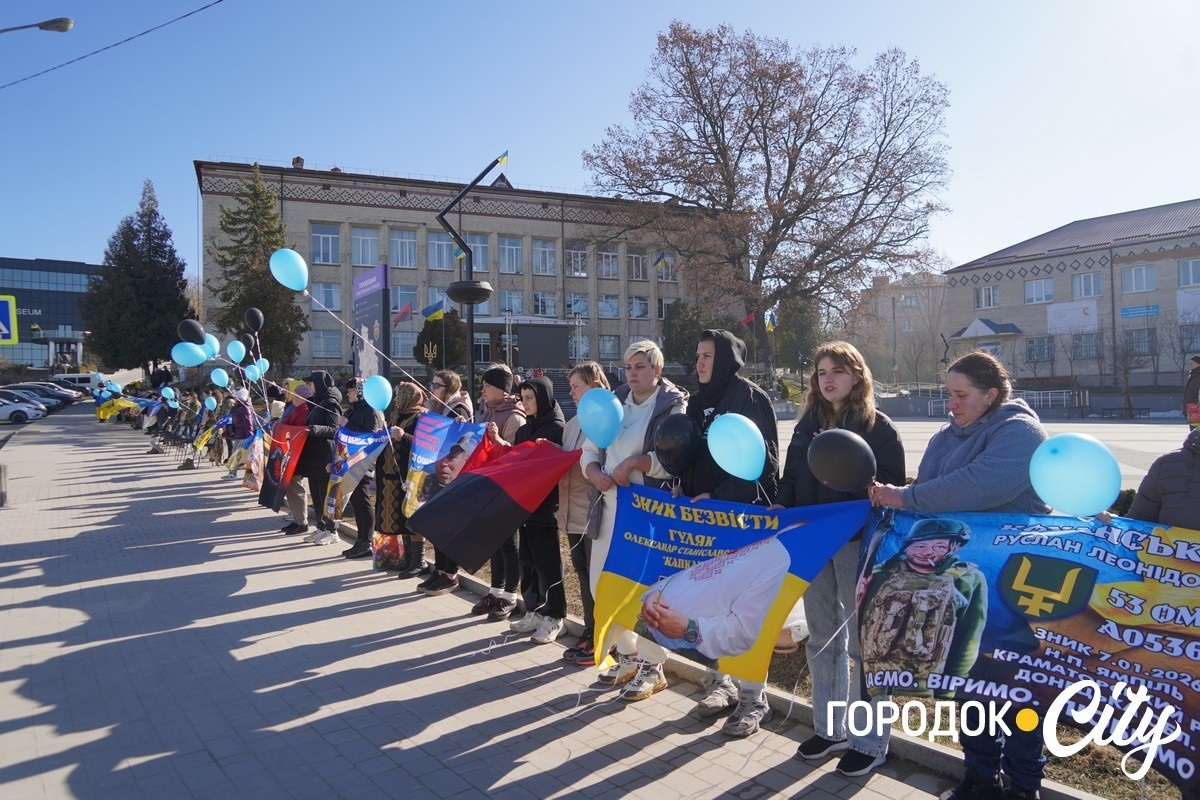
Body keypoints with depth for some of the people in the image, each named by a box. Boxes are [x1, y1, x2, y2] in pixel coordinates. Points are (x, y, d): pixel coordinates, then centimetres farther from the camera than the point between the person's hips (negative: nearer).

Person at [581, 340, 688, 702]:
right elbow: (589, 450, 13)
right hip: (610, 508, 7)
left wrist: (636, 461, -23)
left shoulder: (674, 406, -5)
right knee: (603, 585, 12)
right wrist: (595, 472, -7)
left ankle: (652, 667, 15)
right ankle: (628, 656, 29)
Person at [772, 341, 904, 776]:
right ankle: (830, 728, 29)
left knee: (861, 641, 3)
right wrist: (779, 509, -1)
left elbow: (892, 484, -9)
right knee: (822, 639, 15)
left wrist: (868, 488, -29)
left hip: (859, 542, -6)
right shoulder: (807, 424, 11)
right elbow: (791, 479, 14)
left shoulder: (877, 425, -5)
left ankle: (869, 741, 17)